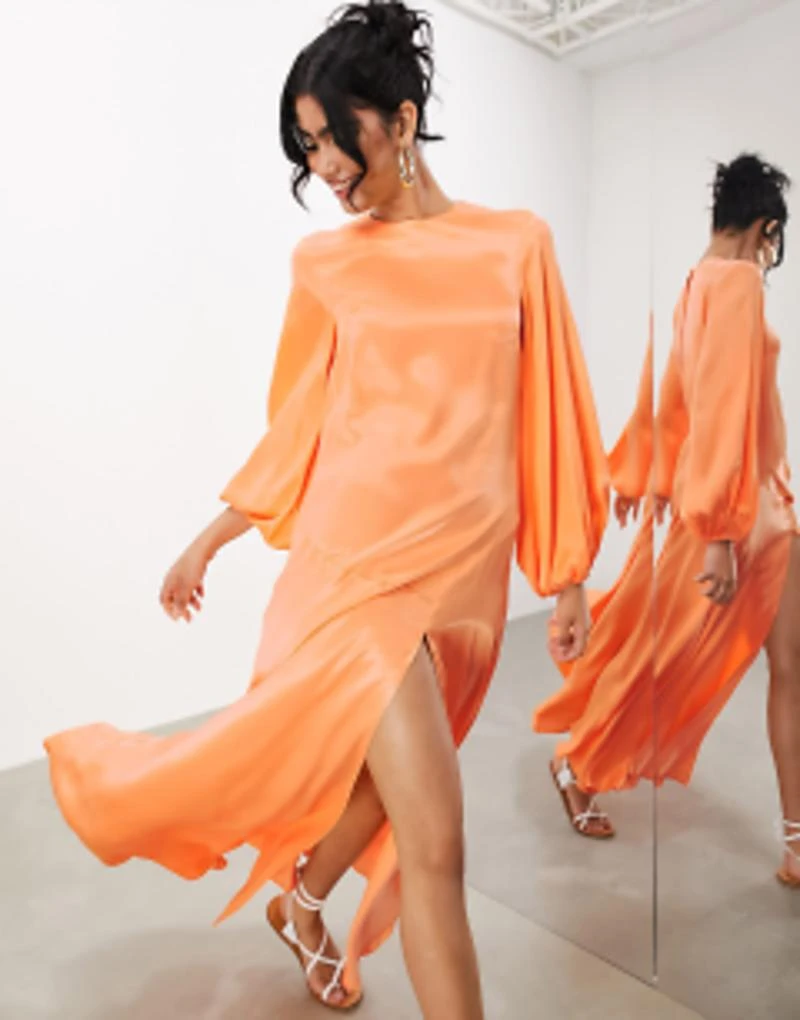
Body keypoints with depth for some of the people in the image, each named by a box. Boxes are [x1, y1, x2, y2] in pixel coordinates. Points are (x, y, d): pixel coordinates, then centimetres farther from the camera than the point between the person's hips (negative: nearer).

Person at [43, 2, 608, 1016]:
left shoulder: (518, 244, 4)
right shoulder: (327, 262, 4)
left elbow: (546, 417, 6)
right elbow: (298, 429, 10)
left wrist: (568, 573, 7)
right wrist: (207, 541, 14)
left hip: (466, 564, 3)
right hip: (363, 556, -2)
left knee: (381, 779, 18)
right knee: (434, 838, -7)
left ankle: (301, 902, 51)